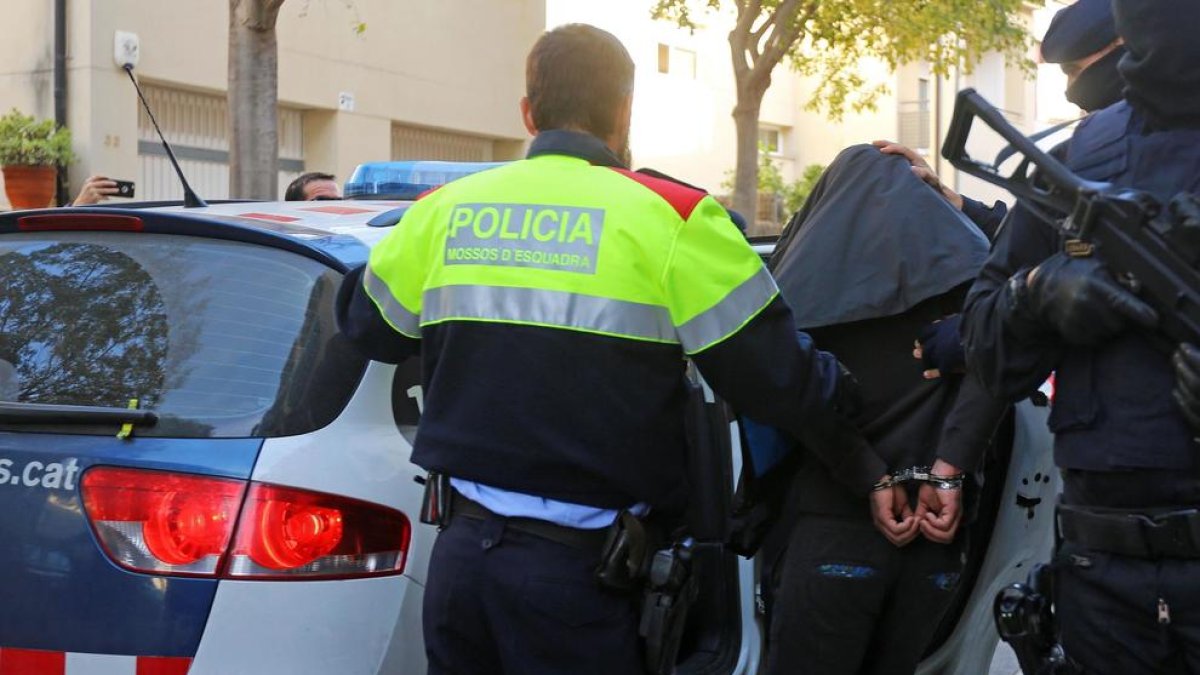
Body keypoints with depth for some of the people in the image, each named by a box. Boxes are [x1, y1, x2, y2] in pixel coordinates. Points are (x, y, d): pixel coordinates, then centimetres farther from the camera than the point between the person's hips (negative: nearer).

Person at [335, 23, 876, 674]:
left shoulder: (444, 209, 5)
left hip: (461, 549, 4)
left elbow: (364, 321, 21)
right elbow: (778, 376, -7)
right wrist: (867, 462, 6)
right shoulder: (669, 216, -8)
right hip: (577, 569, -4)